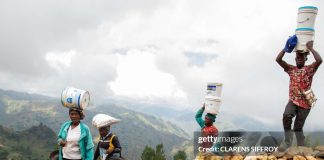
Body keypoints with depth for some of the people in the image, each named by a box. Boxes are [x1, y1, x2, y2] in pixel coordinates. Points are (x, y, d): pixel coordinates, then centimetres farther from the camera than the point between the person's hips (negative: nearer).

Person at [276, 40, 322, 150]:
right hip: (293, 101, 2)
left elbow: (319, 60, -17)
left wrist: (310, 47, -9)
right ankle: (287, 142, -19)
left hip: (305, 103, -2)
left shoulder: (310, 69, 3)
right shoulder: (291, 69, 12)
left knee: (298, 126, 0)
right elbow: (278, 59, 4)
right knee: (286, 116, -28)